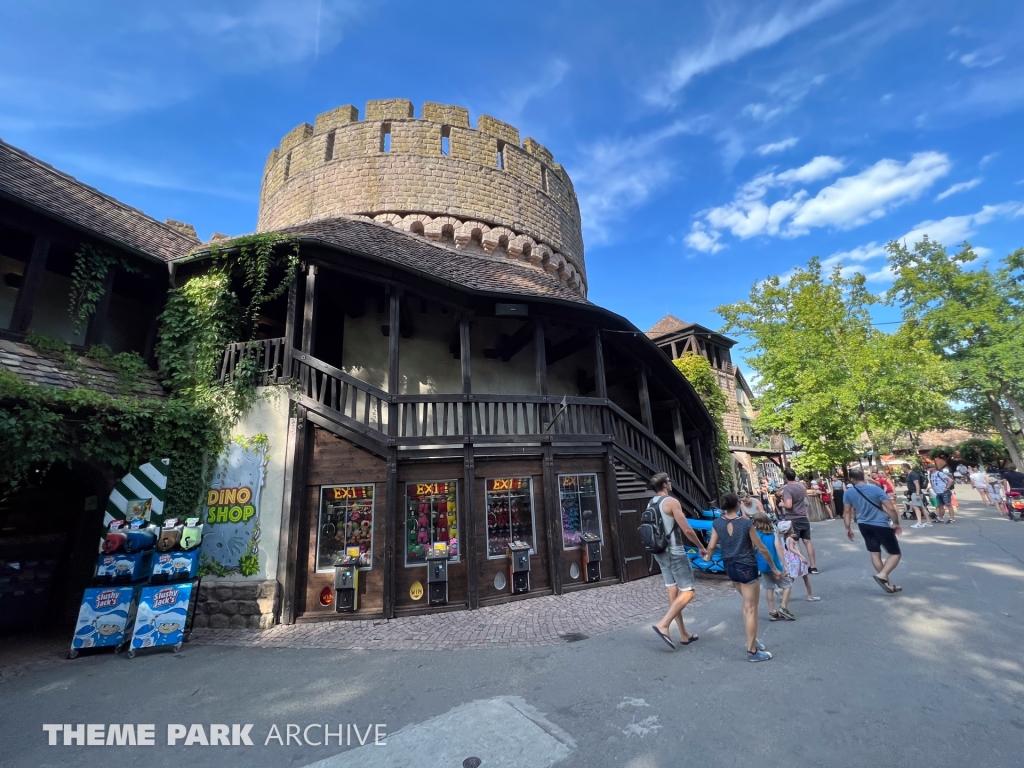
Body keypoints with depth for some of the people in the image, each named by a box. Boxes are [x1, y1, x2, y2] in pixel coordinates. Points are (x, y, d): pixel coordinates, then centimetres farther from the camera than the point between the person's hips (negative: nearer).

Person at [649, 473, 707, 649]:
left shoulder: (651, 504, 9)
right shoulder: (671, 501, -16)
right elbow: (687, 530, -15)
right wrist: (701, 547, -1)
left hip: (660, 553, 8)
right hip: (674, 552, -8)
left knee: (673, 593, 13)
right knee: (687, 592, -1)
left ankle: (684, 634, 22)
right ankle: (663, 625, -10)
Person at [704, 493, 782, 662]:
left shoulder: (717, 523, -5)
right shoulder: (746, 523, -16)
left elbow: (712, 546, -1)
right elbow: (761, 548, -8)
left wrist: (707, 557, 21)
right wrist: (774, 568, 5)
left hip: (730, 567, 5)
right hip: (746, 567, -5)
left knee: (748, 602, 26)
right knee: (751, 608, 5)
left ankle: (752, 638, 31)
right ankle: (752, 651, 13)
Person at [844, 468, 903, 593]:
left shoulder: (849, 493, -2)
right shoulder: (876, 489, -11)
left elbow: (847, 512, 2)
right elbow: (891, 508, -14)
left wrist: (848, 528, 10)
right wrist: (896, 523, 0)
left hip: (864, 525, 4)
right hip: (881, 525, -4)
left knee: (875, 554, 12)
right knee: (895, 553, 7)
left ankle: (888, 584, 19)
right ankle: (882, 575, -12)